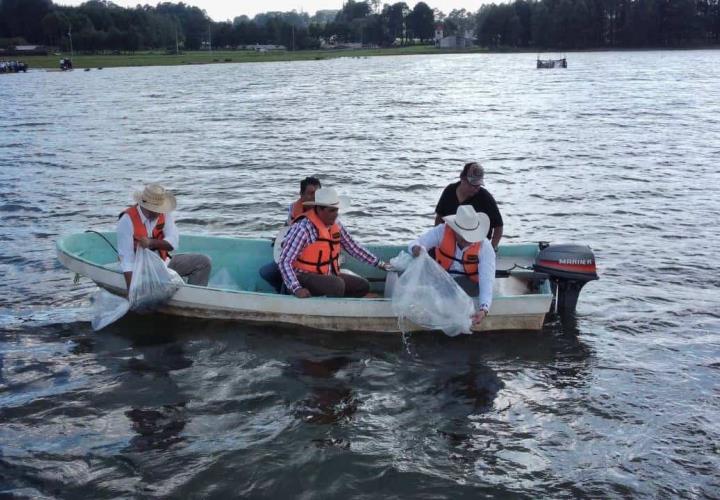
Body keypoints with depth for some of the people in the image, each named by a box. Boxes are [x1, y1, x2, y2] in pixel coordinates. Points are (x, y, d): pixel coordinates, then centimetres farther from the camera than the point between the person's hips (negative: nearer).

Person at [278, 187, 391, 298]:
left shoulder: (335, 225, 1)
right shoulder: (303, 228, -22)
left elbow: (353, 247, 12)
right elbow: (284, 261, -25)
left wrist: (380, 264, 10)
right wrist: (296, 288, -37)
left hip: (328, 275, 8)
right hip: (305, 277, -8)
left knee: (363, 286, 0)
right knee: (337, 285, -32)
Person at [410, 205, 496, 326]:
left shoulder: (485, 247, -24)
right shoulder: (442, 231, -21)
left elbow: (487, 280, -32)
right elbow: (417, 243, -21)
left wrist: (484, 309, -47)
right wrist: (416, 248, -48)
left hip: (469, 283, -2)